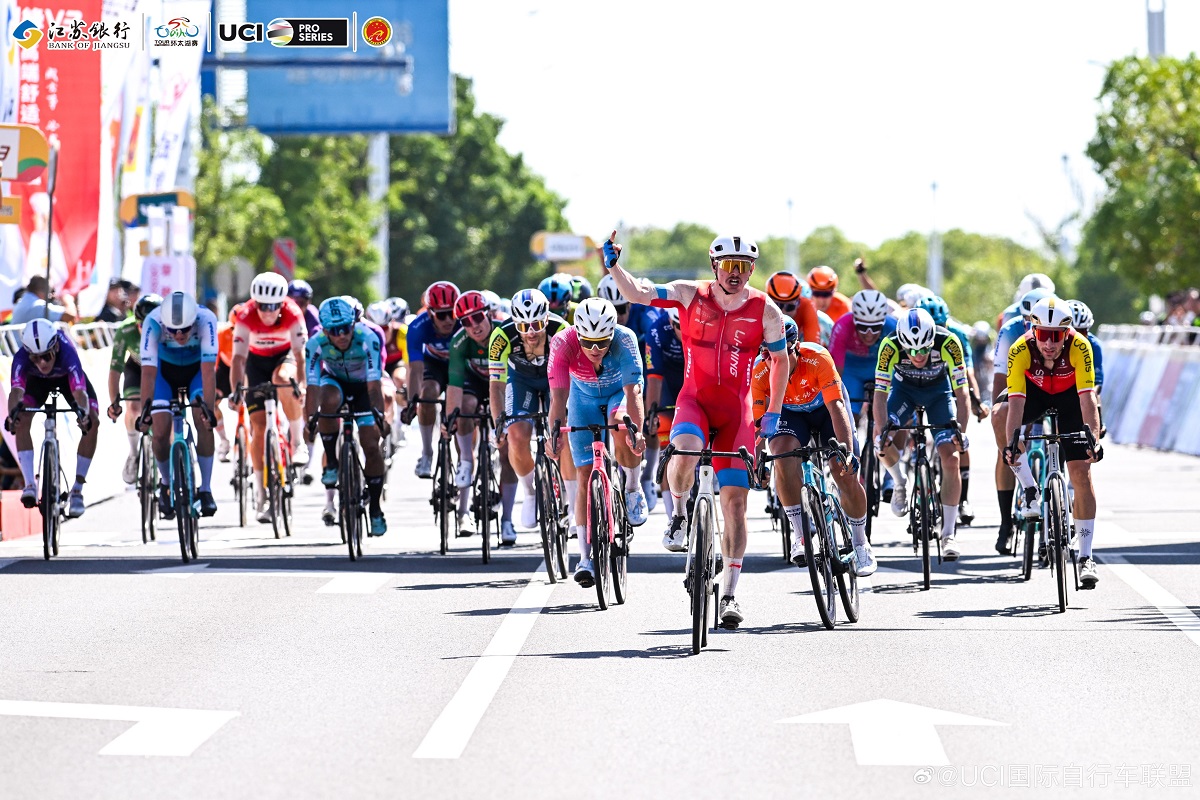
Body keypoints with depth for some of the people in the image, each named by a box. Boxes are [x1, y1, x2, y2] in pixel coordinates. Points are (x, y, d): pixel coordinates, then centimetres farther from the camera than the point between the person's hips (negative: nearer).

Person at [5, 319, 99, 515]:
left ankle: (77, 490, -9)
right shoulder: (22, 358, -39)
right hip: (37, 380, 1)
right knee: (21, 422, -24)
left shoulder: (67, 353, -44)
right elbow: (17, 390, -53)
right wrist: (13, 412, -73)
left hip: (67, 376, -1)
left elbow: (79, 391, -54)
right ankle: (30, 484, -20)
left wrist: (83, 412, -74)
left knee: (92, 422, -19)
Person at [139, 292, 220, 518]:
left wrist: (209, 408, -45)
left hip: (197, 368, 0)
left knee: (204, 423, -22)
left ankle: (206, 489, -10)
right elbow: (148, 371, -37)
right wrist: (145, 411, -44)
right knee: (160, 432, -13)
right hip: (165, 368, 1)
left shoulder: (206, 320, -36)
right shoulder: (153, 322, -35)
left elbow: (208, 370, -39)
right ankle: (166, 484, 14)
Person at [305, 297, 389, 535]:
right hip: (334, 380, 0)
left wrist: (379, 415, -51)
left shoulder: (368, 339, -35)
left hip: (362, 384, 0)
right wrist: (311, 418, -47)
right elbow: (312, 386, -34)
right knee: (329, 400, -36)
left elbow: (374, 383, -39)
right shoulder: (316, 344, -30)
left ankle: (375, 509, 5)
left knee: (371, 445, -10)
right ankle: (331, 462, -18)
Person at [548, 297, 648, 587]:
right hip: (584, 398, 1)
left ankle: (633, 490, -7)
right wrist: (555, 431, -54)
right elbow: (559, 394, -38)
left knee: (622, 428, -35)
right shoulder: (563, 343, -33)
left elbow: (633, 389, -42)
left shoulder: (624, 340, -35)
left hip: (619, 393, -1)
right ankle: (585, 558, -2)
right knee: (585, 476, -7)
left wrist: (636, 430, -56)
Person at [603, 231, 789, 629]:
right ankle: (679, 513, -4)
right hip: (694, 401, -1)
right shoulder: (690, 296, -7)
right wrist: (614, 267, -33)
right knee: (684, 452, -35)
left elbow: (780, 359, 9)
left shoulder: (765, 310, -5)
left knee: (735, 501, -3)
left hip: (736, 410, 1)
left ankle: (729, 593, 4)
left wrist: (773, 414, 9)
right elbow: (637, 293, -15)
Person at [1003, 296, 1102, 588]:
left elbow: (1087, 397, -38)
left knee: (1081, 472, -11)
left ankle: (1086, 557, -6)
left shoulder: (1079, 347, -34)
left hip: (1070, 396, -1)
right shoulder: (1020, 351, -33)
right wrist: (1011, 442, -49)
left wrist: (1093, 438, -49)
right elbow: (1016, 402, -38)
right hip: (1034, 392, 1)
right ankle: (1030, 489, -10)